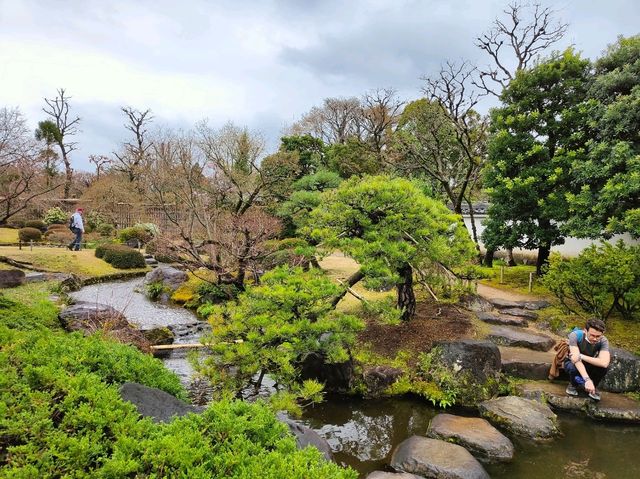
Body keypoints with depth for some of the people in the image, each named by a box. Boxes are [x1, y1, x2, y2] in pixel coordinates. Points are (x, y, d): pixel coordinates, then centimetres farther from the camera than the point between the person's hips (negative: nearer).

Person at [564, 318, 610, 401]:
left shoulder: (603, 341, -25)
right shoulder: (575, 335, -31)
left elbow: (604, 363, -40)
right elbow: (576, 359, -38)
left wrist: (581, 356, -44)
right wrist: (587, 379, -50)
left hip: (588, 365, 2)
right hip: (572, 363, -2)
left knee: (603, 365, -30)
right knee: (573, 368, -38)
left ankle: (593, 387, -1)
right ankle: (573, 384, -2)